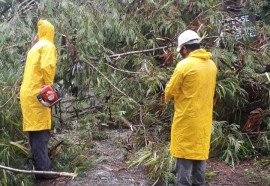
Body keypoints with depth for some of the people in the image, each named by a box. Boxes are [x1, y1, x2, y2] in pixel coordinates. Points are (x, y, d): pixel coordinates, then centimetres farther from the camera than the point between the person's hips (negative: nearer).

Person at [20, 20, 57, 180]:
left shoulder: (36, 47, 21)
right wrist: (48, 86, -15)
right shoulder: (48, 46, -5)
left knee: (35, 131, 11)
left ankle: (40, 167, 16)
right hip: (37, 93, -8)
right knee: (41, 131, -8)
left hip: (28, 92, 8)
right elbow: (47, 66, -21)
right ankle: (43, 170, -7)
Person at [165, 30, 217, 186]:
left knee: (185, 153, 3)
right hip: (204, 118, 7)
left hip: (187, 118, -6)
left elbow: (170, 92, -8)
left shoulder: (184, 65, -17)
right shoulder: (211, 65, 4)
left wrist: (170, 97, 13)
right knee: (200, 151, 15)